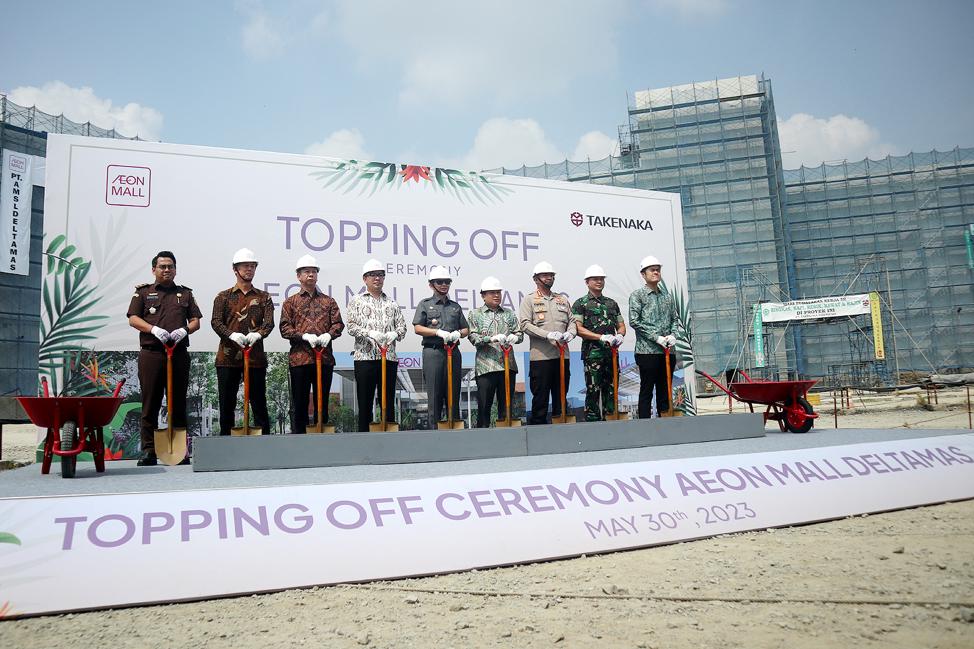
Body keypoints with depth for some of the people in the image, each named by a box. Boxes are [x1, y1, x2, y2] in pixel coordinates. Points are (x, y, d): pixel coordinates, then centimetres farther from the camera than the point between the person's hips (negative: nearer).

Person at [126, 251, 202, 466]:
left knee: (178, 403, 4)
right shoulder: (143, 292, 13)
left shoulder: (185, 293, 18)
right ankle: (148, 450, 3)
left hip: (179, 353, 2)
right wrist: (154, 329, -14)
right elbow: (133, 319, 4)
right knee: (150, 402, -2)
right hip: (151, 353, -1)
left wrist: (184, 330, -8)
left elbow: (195, 321, 13)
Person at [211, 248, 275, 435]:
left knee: (259, 402, 4)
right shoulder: (223, 297, 10)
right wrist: (232, 335, -22)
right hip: (228, 356, 0)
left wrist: (258, 334, -23)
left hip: (256, 356, 0)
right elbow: (216, 322, -3)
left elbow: (269, 322, -2)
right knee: (227, 402, 5)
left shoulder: (264, 297, 12)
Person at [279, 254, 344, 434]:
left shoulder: (328, 301, 15)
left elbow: (338, 323, 7)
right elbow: (285, 328, 0)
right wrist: (305, 336, -16)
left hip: (325, 357, 2)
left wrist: (329, 335, -14)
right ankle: (298, 433, 9)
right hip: (299, 358, -2)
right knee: (299, 402, 2)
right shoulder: (290, 302, 10)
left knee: (322, 402, 7)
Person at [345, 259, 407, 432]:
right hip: (365, 356, -3)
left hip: (389, 357, 3)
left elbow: (402, 327, 11)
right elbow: (352, 327, -2)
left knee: (388, 402, 5)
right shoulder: (356, 301, 9)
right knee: (365, 401, 1)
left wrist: (394, 334, -11)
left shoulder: (392, 303, 17)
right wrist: (370, 333, -17)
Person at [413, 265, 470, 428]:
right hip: (433, 352, -3)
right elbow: (417, 328, -2)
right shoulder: (425, 304, 9)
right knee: (434, 393, -4)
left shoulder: (455, 306, 19)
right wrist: (439, 332, -12)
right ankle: (434, 427, 0)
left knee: (453, 393, 4)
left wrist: (458, 333, -3)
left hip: (453, 352, 4)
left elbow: (466, 329, 20)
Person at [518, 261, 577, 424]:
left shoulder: (563, 300, 18)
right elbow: (525, 324, -8)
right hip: (540, 356, -5)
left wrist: (570, 333, -8)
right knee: (540, 397, -1)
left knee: (561, 397, 10)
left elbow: (572, 321, 16)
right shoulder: (529, 300, 3)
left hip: (562, 355, 5)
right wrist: (548, 335, -19)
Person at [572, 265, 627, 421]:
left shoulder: (612, 303, 19)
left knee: (611, 389, 8)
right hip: (592, 353, -5)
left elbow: (621, 326, 21)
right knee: (593, 391, -5)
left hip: (611, 353, 5)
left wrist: (619, 335, -4)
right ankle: (592, 421, 0)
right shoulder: (580, 303, 2)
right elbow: (578, 329, -8)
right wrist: (602, 337, -16)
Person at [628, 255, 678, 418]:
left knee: (665, 391, 10)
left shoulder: (667, 296, 15)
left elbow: (674, 319, 18)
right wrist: (656, 337, -15)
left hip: (667, 351, 6)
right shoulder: (637, 295, -1)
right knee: (646, 392, -2)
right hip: (647, 351, -5)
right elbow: (634, 321, -11)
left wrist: (672, 335, -3)